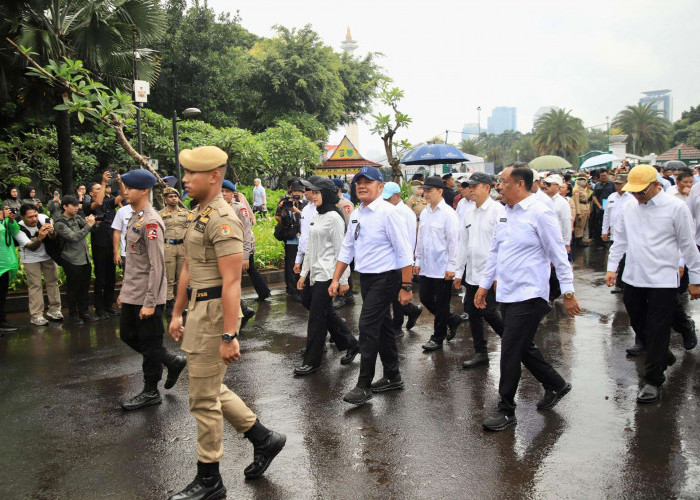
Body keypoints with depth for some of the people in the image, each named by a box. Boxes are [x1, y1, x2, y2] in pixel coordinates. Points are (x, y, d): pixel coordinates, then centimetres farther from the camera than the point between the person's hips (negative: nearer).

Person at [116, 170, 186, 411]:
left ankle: (150, 391, 18)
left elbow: (157, 266, -22)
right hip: (131, 296, 10)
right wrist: (124, 291, 19)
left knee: (149, 343, 3)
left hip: (147, 298, -10)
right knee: (128, 336, 18)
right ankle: (172, 361, 30)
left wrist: (149, 302, -21)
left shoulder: (151, 222, -19)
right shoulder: (134, 218, 12)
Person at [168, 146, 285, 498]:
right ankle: (264, 439, 33)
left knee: (204, 400, 2)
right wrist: (177, 314, 21)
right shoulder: (197, 215, 13)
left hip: (214, 314, -10)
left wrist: (229, 336, -25)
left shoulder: (222, 220, -18)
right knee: (211, 389, 19)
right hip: (197, 311, 10)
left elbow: (231, 281, -23)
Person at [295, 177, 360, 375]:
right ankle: (350, 344, 28)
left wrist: (343, 280, -13)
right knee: (326, 313, 13)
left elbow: (340, 250, -13)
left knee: (317, 316, -3)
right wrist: (304, 273, 16)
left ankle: (312, 361, 7)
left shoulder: (334, 218, -12)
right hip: (314, 272, 8)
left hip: (326, 274, -8)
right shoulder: (315, 216, 14)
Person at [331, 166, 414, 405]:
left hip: (385, 278, -8)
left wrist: (406, 287, -16)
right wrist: (336, 279, 12)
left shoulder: (387, 212, -15)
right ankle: (392, 377, 30)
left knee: (368, 326, -9)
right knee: (381, 326, 16)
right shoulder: (356, 214, 9)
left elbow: (404, 251, -16)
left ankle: (364, 386, 1)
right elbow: (347, 248, 16)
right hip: (366, 277, 8)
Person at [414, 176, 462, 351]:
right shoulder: (424, 213, 11)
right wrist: (418, 261, 15)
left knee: (441, 303, 3)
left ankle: (438, 337, 17)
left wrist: (451, 266, -15)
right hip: (426, 267, 7)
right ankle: (452, 319, 32)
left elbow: (453, 241, -13)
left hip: (442, 268, -7)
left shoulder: (448, 213, -11)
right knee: (426, 299, 12)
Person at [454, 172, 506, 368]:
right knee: (473, 313, 9)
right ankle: (480, 353, 21)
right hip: (472, 273, 7)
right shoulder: (468, 213, 12)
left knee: (488, 313, -7)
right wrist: (458, 272, 15)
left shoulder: (497, 210, -10)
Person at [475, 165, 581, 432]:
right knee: (523, 348, 17)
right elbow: (495, 252, 18)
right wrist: (484, 284, 18)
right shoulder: (505, 213, 11)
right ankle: (555, 385, 39)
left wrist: (568, 292, -10)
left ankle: (506, 410, 9)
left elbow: (559, 256, -10)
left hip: (529, 296, -8)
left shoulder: (540, 214, -12)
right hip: (507, 295, 8)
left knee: (510, 352, -4)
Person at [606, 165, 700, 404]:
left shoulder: (676, 208, -8)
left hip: (663, 281, -5)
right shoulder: (630, 207, 7)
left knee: (657, 331, -1)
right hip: (633, 279, 5)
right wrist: (612, 266, 12)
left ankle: (653, 380, 11)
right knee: (638, 326, 15)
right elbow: (620, 239, 16)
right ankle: (664, 357, 40)